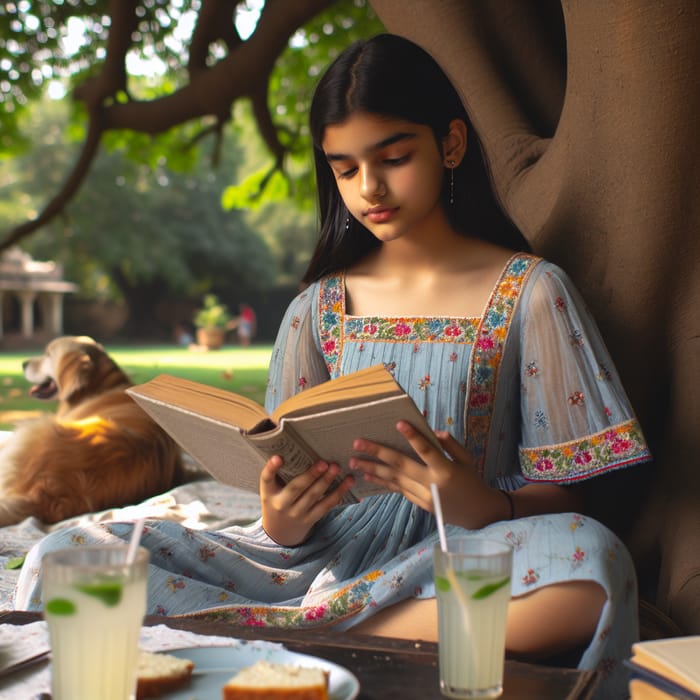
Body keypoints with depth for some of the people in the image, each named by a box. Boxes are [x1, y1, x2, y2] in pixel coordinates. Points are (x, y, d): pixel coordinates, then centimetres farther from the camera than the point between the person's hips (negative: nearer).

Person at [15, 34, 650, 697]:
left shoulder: (528, 291, 3)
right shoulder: (318, 310, 11)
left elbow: (565, 499, 0)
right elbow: (285, 489, 11)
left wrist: (485, 507, -22)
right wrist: (280, 523, -14)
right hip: (327, 553, 2)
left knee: (591, 564, -37)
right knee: (63, 558, -15)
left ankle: (293, 636, -23)